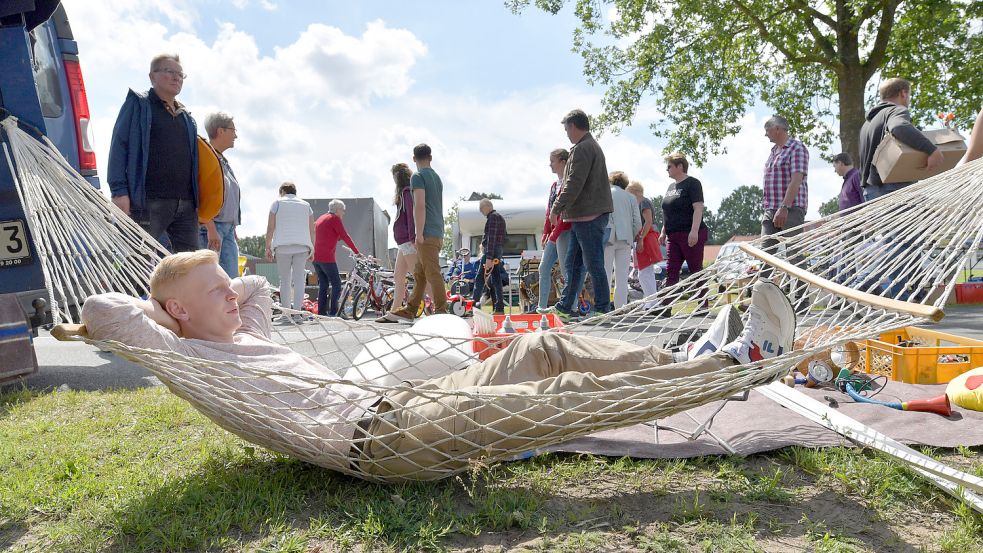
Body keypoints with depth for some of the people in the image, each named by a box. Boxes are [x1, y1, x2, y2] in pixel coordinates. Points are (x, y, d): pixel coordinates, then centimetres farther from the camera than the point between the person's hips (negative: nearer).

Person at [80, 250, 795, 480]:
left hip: (398, 400, 10)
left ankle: (685, 358, 8)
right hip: (376, 434, -10)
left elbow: (258, 284, 42)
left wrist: (220, 300, 27)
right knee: (564, 396, -16)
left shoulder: (247, 337, 25)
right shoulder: (189, 359, 3)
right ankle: (737, 359, -7)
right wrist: (167, 311, 7)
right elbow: (98, 309, -7)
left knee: (543, 349, -1)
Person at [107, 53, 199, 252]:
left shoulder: (187, 117, 24)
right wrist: (119, 191, -13)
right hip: (149, 202, -5)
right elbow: (119, 146, -1)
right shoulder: (138, 104, 7)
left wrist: (197, 200, 16)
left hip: (186, 204, 6)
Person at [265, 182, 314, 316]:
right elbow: (312, 230, 11)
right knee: (299, 279, -1)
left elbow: (270, 228, 2)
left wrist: (268, 247, 6)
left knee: (284, 280, 3)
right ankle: (297, 310, -7)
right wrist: (312, 249, 15)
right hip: (302, 246, 2)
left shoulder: (277, 203, 9)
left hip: (283, 246, -2)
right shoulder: (306, 205, 16)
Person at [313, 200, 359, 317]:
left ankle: (321, 312, 10)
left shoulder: (320, 218, 21)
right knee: (336, 284, -4)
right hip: (327, 258, -9)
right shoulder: (334, 219, -6)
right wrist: (357, 252, -5)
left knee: (323, 285, 11)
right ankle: (333, 312, -9)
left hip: (316, 256, 9)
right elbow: (345, 237, -9)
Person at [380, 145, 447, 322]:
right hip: (438, 234, 9)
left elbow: (420, 206, -17)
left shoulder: (418, 177, -6)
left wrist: (419, 233, -18)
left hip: (427, 234, -9)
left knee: (432, 273, -8)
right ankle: (409, 311, 18)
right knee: (419, 273, 12)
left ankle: (442, 312, -8)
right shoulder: (437, 177, 20)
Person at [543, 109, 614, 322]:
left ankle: (602, 309, 1)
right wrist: (563, 208, 20)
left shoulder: (582, 148, -11)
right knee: (571, 263, 13)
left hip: (588, 216, -10)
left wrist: (556, 208, -13)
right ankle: (564, 307, 19)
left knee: (593, 264, -5)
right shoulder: (593, 146, 22)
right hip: (584, 216, 10)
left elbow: (574, 184, -18)